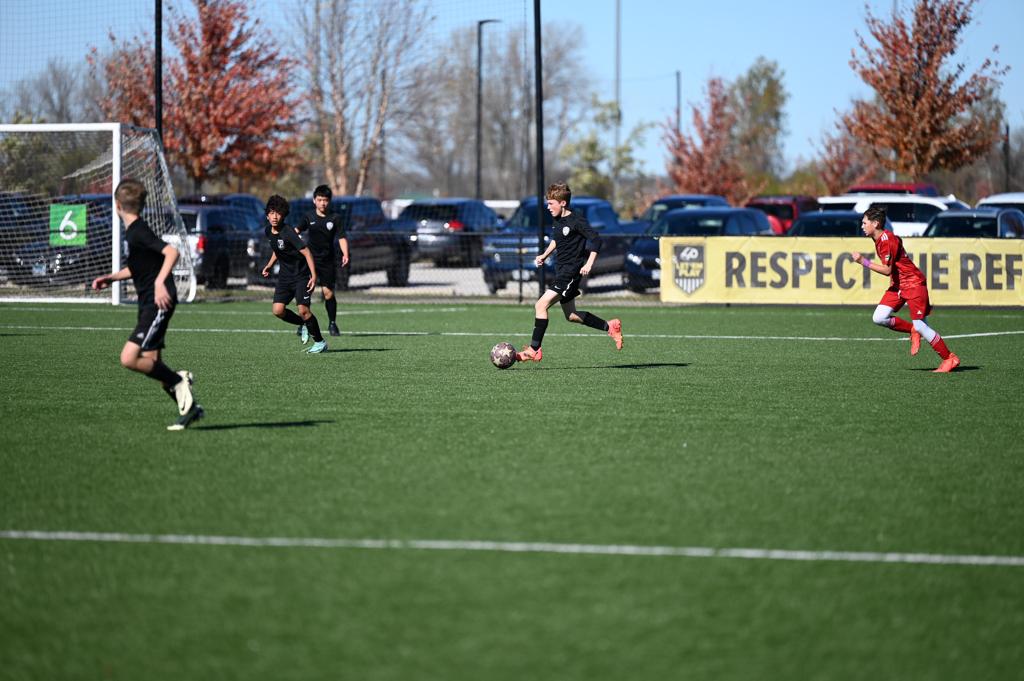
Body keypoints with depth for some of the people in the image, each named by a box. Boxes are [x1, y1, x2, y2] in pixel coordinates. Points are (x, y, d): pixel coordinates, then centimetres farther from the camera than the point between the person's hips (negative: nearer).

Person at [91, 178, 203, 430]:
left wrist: (160, 282, -38)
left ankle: (179, 382, -5)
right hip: (148, 305, 10)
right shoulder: (131, 232, 14)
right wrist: (110, 278, 20)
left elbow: (171, 251, -29)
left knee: (129, 358, -18)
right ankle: (189, 408, 14)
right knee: (152, 365, 8)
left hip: (159, 303, -10)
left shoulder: (139, 232, -15)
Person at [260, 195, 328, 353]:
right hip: (285, 275, 7)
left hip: (301, 275, -7)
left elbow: (306, 252, -25)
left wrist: (314, 276, -32)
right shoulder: (268, 231, 2)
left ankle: (320, 342, 2)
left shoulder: (288, 233, -22)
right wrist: (269, 265, 15)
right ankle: (304, 324, 18)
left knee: (303, 310, -17)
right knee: (278, 310, -9)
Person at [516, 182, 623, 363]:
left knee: (541, 305, -18)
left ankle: (534, 350, -16)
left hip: (571, 272, -10)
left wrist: (589, 264, -26)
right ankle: (610, 327, 28)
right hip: (561, 271, 10)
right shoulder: (558, 220, 10)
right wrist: (545, 255, 18)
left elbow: (596, 239, -18)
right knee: (571, 316, 17)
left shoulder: (576, 220, -15)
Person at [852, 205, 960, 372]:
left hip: (913, 284, -9)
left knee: (920, 326, -10)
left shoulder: (887, 241, -22)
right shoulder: (879, 239, 7)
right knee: (879, 318, -6)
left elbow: (887, 270, -26)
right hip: (898, 285, 9)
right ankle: (912, 330, 12)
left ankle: (950, 359, 1)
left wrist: (863, 261, -26)